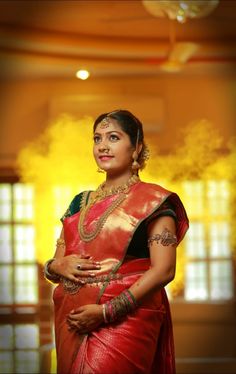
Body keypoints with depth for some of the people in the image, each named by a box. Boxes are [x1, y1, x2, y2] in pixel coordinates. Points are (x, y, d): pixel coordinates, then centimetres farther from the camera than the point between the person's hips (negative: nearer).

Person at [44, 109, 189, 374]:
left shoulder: (153, 200, -3)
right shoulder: (81, 203, 15)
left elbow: (164, 270, -12)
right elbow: (53, 265, 19)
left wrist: (106, 311, -17)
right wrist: (60, 266, -6)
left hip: (124, 321, -6)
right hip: (73, 323, 6)